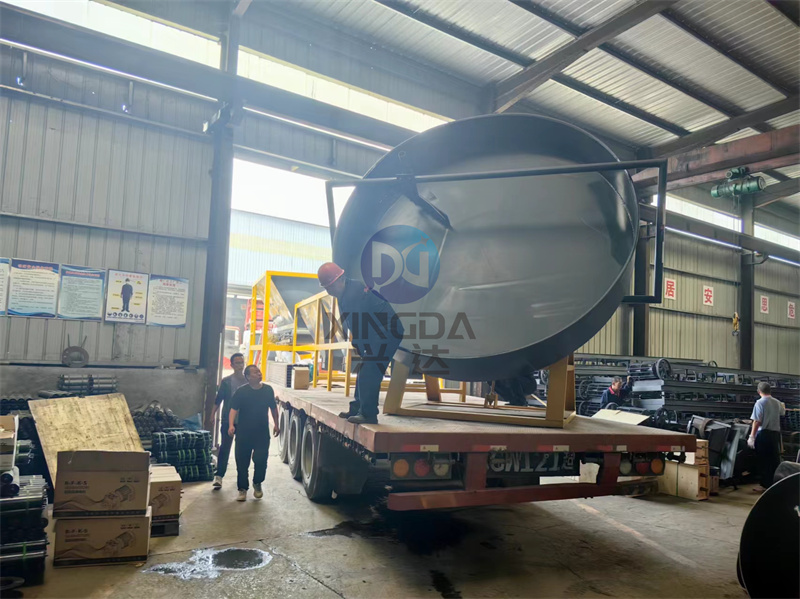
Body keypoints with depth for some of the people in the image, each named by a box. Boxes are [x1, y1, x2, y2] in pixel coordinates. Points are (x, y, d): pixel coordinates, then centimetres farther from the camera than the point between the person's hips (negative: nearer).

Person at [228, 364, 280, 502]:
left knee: (261, 460, -3)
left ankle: (257, 484, 24)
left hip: (263, 433, 1)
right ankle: (242, 489, 19)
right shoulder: (241, 391, -6)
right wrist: (231, 425, -27)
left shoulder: (268, 390, 3)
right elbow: (234, 409, -13)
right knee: (242, 462, 4)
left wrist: (276, 424, 15)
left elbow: (273, 408, 15)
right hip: (244, 433, -1)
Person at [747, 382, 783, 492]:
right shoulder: (777, 402, 8)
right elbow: (782, 410, 35)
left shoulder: (760, 402, -11)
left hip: (764, 433, -6)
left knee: (763, 461, 0)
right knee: (775, 459, 12)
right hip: (776, 433, 6)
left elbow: (757, 421, -16)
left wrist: (752, 437, -12)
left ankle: (765, 485, 3)